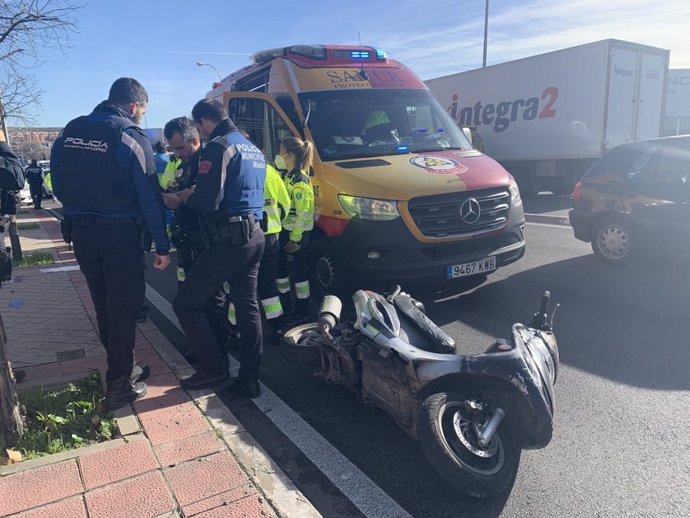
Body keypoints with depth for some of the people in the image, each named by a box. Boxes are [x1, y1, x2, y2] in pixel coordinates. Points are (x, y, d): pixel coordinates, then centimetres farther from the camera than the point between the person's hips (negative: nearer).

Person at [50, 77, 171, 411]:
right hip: (119, 233, -6)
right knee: (124, 308, 4)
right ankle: (118, 387, 10)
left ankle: (120, 368, 33)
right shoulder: (132, 138, -12)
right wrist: (162, 246, -10)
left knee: (103, 305, 18)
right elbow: (149, 198, -14)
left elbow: (58, 185, 11)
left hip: (81, 232, 6)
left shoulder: (70, 131, 6)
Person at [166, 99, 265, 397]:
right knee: (248, 306, 12)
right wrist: (193, 194, 21)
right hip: (255, 236, 9)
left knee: (185, 304, 3)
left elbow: (207, 202, -18)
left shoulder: (219, 147, -10)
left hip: (228, 240, -9)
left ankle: (215, 368, 7)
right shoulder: (253, 149, 20)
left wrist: (183, 198, 3)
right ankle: (248, 379, 18)